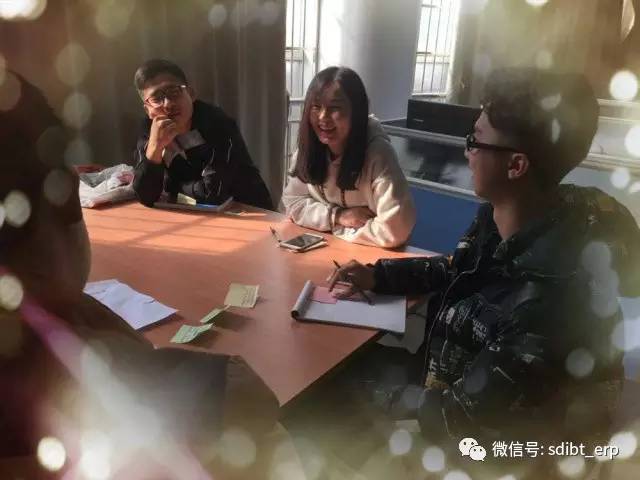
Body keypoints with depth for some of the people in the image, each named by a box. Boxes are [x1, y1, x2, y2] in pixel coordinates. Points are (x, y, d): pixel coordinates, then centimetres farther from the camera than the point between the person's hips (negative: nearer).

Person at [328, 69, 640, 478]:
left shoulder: (548, 305, -39)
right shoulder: (503, 218, -13)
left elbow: (456, 422, -30)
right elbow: (457, 269, 8)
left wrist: (402, 401, -12)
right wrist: (377, 275, -1)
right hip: (460, 379, 7)